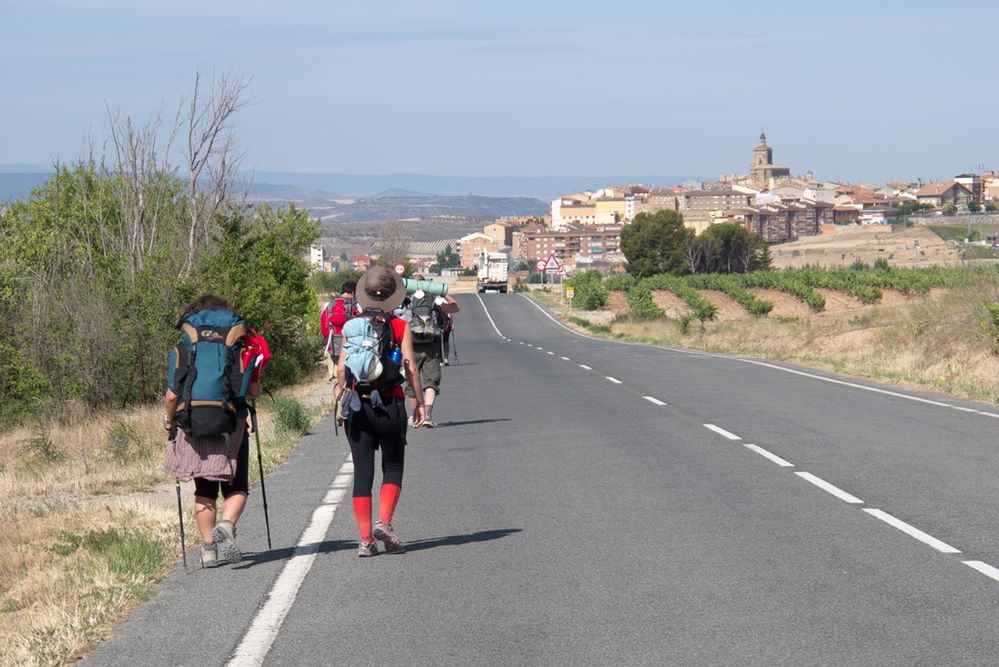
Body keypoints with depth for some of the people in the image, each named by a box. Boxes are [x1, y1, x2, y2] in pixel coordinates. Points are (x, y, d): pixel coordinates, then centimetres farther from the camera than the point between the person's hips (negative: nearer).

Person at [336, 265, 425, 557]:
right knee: (393, 468, 13)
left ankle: (365, 539, 2)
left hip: (357, 406, 2)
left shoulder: (352, 327, 4)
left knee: (362, 472, 5)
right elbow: (411, 368, -6)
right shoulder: (400, 327, -2)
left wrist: (341, 401, 12)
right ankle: (384, 522, -8)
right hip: (390, 406, -2)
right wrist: (419, 401, 2)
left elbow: (342, 369, 1)